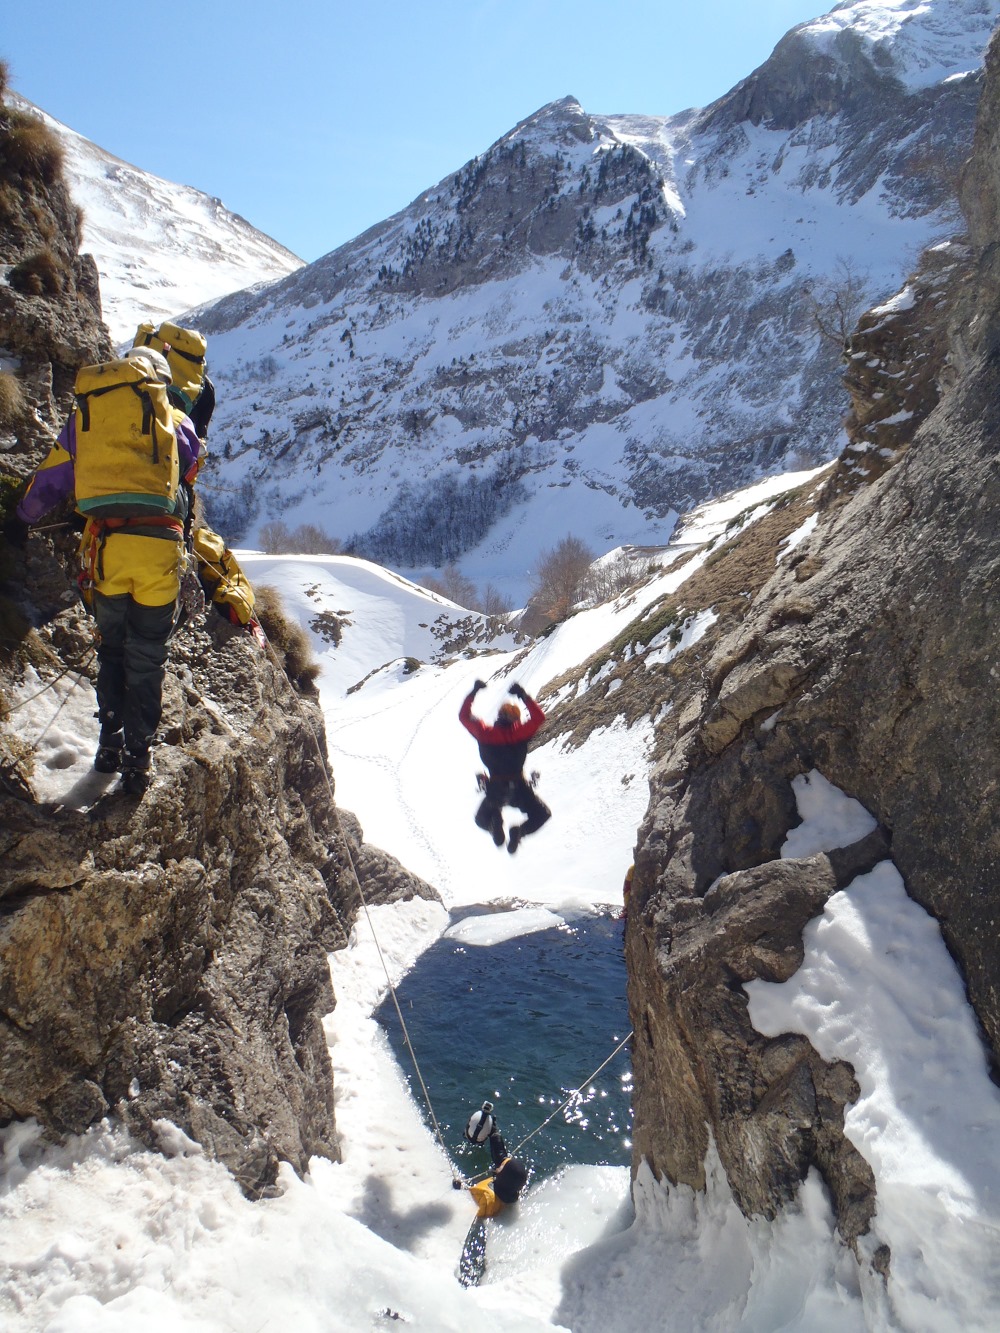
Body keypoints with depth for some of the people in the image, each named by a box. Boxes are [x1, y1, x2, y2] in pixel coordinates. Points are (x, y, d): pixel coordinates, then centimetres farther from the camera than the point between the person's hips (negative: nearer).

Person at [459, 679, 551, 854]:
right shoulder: (519, 732, -6)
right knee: (542, 814, 18)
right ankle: (519, 832, -13)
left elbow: (464, 716, 10)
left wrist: (473, 693, 15)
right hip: (518, 787, -1)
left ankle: (494, 823, -12)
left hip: (495, 789, 1)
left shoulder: (485, 733, -2)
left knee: (482, 819, 26)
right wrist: (524, 696, 4)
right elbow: (539, 717, 4)